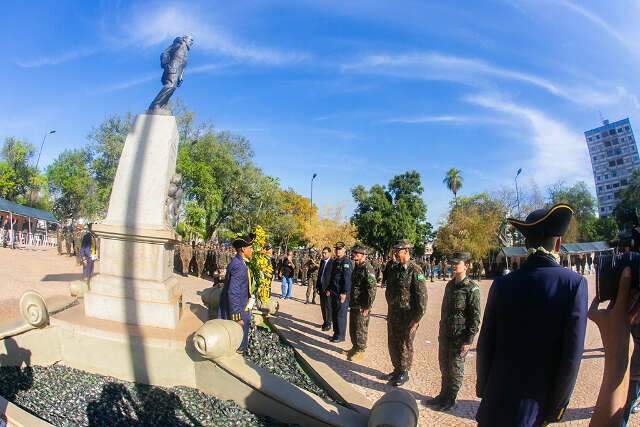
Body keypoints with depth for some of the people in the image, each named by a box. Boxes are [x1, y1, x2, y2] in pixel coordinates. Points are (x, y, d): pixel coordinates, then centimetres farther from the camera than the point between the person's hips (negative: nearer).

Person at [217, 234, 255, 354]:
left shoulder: (238, 262, 6)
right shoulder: (238, 266, -25)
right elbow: (233, 293, -28)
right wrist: (237, 317, -25)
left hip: (240, 307, 10)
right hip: (237, 309, -10)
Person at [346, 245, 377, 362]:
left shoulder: (368, 269, -19)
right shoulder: (356, 267, 11)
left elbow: (372, 290, -22)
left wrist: (367, 307, -21)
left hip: (361, 307, -9)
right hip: (353, 304, 9)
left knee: (360, 330, 4)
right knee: (352, 328, 18)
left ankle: (360, 351, 17)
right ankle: (355, 347, 33)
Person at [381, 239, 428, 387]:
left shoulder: (415, 271, -17)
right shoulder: (394, 269, 6)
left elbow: (422, 296, -18)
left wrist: (416, 319, -17)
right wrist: (390, 311, 15)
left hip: (408, 316, -7)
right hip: (393, 315, 7)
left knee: (405, 346, 8)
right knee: (393, 344, 16)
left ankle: (404, 373, 26)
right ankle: (397, 370, 35)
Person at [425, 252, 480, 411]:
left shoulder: (471, 288, -14)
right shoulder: (450, 285, 8)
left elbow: (475, 317, -14)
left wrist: (468, 340, -16)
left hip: (460, 337, -7)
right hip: (445, 334, 7)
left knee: (455, 369, 7)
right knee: (444, 366, 16)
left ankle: (450, 399, 22)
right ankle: (443, 395, 32)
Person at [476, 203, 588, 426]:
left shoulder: (503, 283, -9)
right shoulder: (575, 284, -13)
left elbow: (485, 345, -4)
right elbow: (571, 356, -12)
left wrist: (483, 388, 10)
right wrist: (555, 408, -1)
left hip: (499, 394, 1)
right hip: (536, 398, -1)